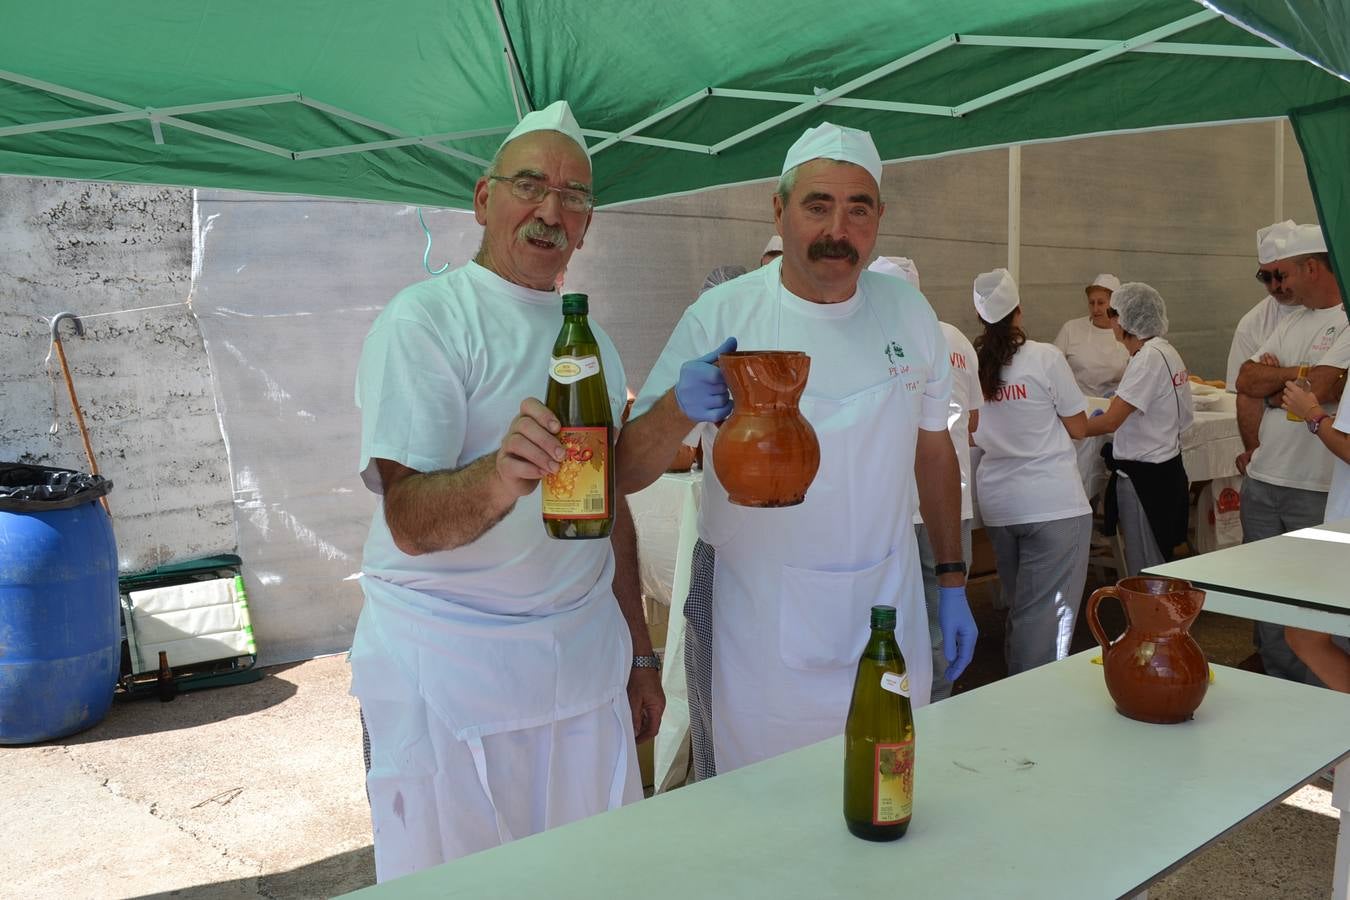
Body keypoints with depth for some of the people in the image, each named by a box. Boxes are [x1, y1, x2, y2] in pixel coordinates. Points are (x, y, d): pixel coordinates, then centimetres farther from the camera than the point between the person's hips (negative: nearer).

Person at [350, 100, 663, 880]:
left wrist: (640, 655, 14)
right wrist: (497, 479, -40)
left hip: (585, 666, 6)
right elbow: (409, 521, -19)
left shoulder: (591, 339, 11)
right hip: (449, 673, -5)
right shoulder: (424, 319, -10)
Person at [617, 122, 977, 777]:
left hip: (886, 610, 3)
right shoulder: (720, 316, -9)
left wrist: (953, 583, 10)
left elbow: (933, 452, 13)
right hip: (753, 618, -3)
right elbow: (625, 472, -12)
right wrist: (680, 407, -31)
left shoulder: (909, 312, 3)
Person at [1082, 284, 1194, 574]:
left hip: (1145, 477, -10)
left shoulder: (1149, 357, -18)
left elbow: (1110, 422, -23)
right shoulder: (1167, 351, 10)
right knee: (1162, 569, 15)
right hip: (1166, 470, 10)